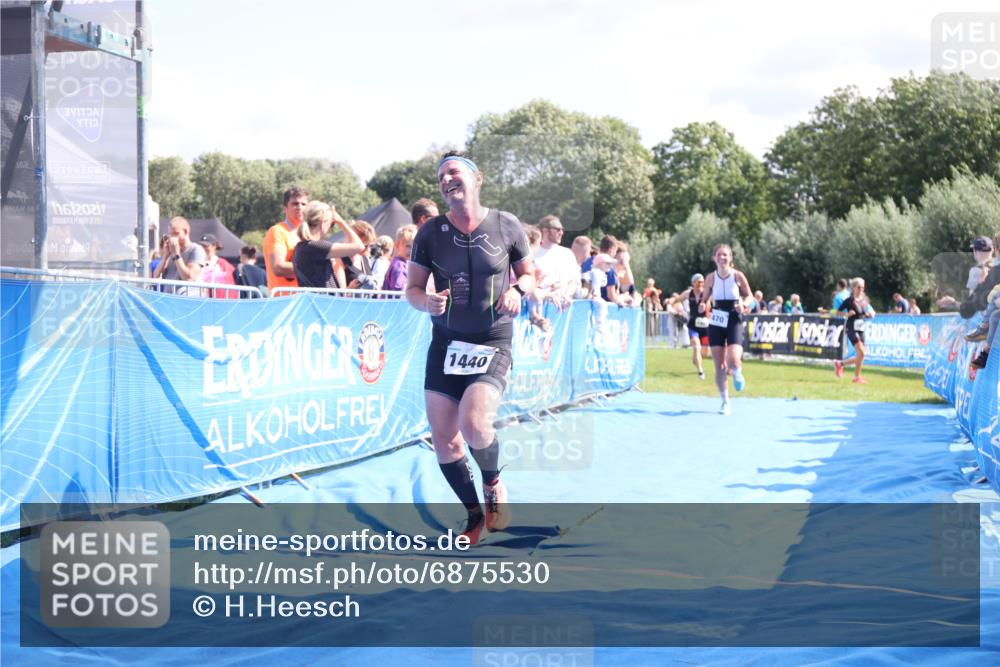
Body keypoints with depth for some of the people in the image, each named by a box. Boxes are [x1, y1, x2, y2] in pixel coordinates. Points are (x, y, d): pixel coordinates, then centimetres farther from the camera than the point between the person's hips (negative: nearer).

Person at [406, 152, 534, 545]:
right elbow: (412, 288, 4)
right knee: (443, 440, 0)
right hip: (445, 343, 3)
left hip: (493, 343, -3)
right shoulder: (431, 232, 1)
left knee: (474, 424, -24)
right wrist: (426, 301, -18)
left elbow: (528, 274, 10)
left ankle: (494, 484, 10)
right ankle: (474, 516, 23)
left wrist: (518, 290, -12)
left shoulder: (506, 226, -2)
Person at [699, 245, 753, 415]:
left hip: (734, 322, -2)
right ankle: (725, 402, 14)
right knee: (719, 366, 2)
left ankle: (737, 372, 19)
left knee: (733, 361, -20)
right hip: (716, 323, 2)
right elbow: (704, 299, 8)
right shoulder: (711, 278, 0)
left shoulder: (738, 276, -5)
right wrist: (703, 305, -15)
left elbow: (749, 296, 4)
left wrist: (743, 304, -17)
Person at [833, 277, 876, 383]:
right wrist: (847, 314, -19)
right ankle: (857, 377, -7)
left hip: (861, 330, 7)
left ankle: (839, 364, 27)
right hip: (852, 329, -7)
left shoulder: (864, 299, 8)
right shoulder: (849, 300, -7)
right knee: (861, 353, -19)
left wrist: (871, 314, -1)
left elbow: (871, 311, 21)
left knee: (859, 357, 7)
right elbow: (837, 312, -3)